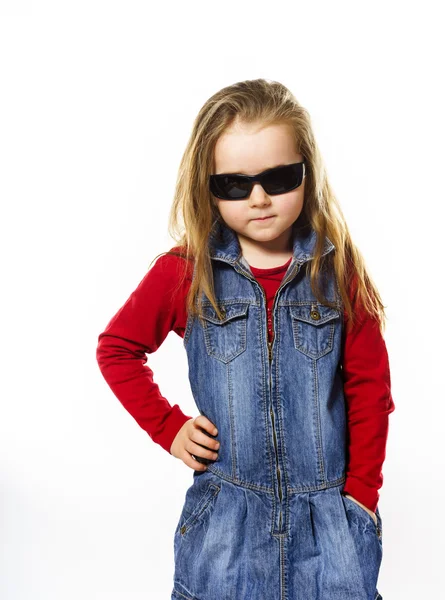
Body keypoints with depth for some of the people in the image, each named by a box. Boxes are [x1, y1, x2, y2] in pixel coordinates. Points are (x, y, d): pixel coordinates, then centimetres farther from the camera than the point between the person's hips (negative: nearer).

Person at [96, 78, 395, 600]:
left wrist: (361, 495, -1)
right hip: (224, 520, 0)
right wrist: (168, 426, -1)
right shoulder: (184, 272, -6)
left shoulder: (338, 269, -5)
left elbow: (368, 387, 1)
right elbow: (116, 348, 7)